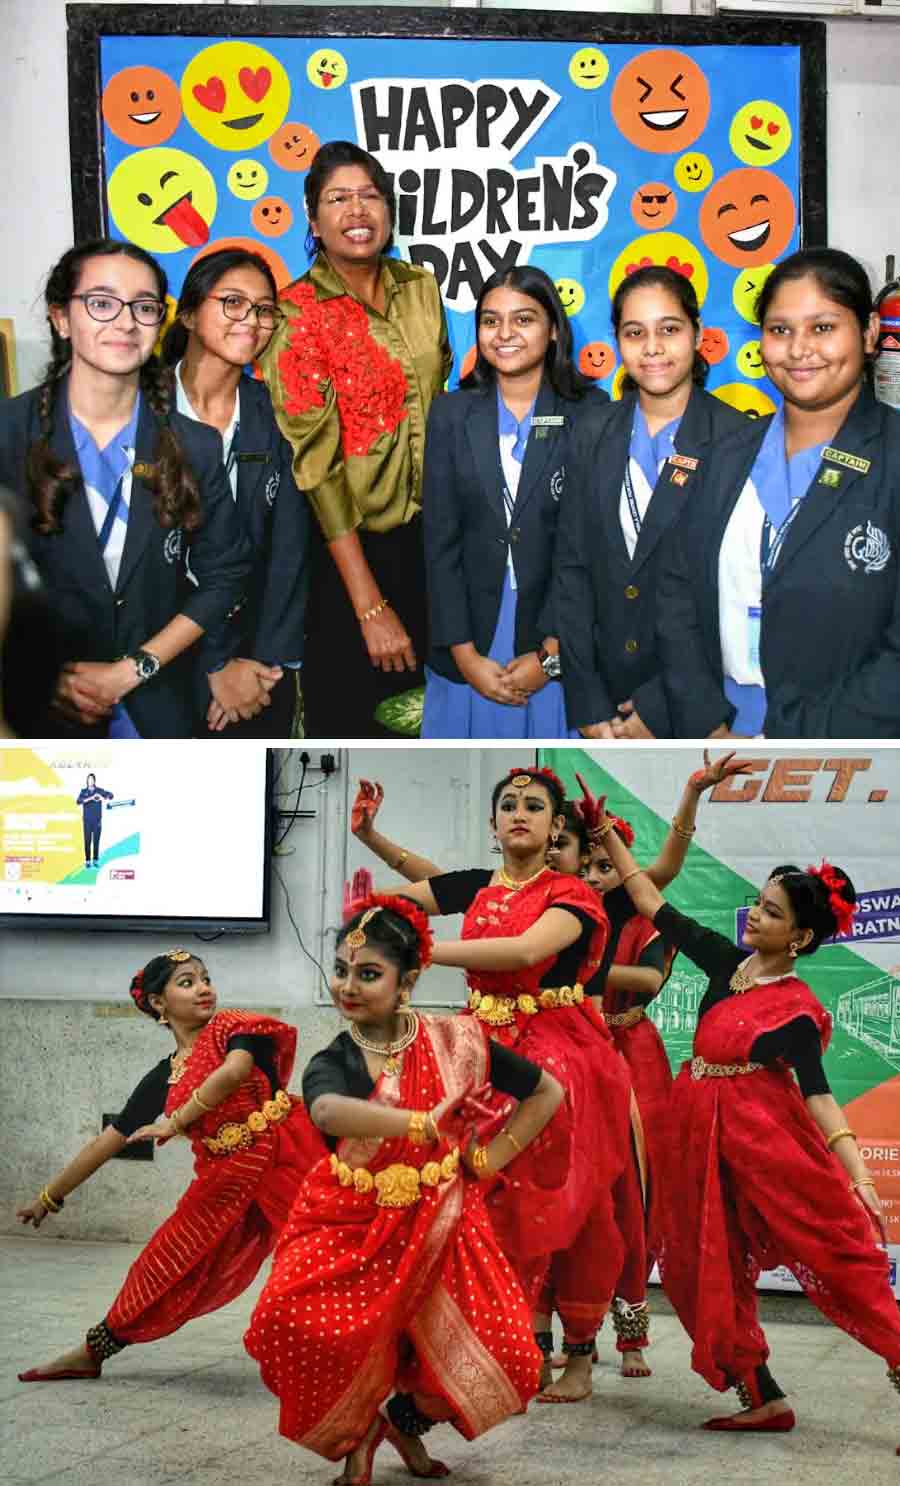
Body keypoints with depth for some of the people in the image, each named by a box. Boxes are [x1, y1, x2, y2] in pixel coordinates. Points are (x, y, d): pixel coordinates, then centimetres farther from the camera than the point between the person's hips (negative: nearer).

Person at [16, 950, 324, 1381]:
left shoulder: (233, 1028, -3)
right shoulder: (162, 1079, 9)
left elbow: (234, 1072, -25)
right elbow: (108, 1140, 14)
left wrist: (175, 1122, -16)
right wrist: (49, 1196, 18)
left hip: (283, 1156, -4)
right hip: (226, 1181, 5)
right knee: (170, 1263, 12)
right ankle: (92, 1352, 28)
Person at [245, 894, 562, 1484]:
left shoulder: (454, 1042, -3)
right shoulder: (331, 1063, -6)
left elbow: (547, 1092, 8)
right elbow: (328, 1111, -33)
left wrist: (489, 1157, 1)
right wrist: (424, 1124, -32)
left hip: (440, 1227, 1)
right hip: (349, 1226, -1)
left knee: (504, 1363, -12)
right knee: (292, 1322, -29)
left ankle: (406, 1420, 24)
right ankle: (357, 1431, 5)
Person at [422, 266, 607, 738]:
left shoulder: (590, 416, -3)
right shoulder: (451, 414, 4)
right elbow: (441, 541, 0)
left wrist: (550, 655, -11)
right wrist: (465, 654, -8)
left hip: (557, 650, -2)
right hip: (469, 654, 2)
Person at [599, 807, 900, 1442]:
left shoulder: (798, 1011, -13)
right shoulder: (728, 963, 4)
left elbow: (817, 1094, -19)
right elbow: (657, 909, 11)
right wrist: (609, 837, 12)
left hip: (766, 1136, -7)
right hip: (704, 1134, 7)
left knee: (837, 1249, -13)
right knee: (708, 1270, 9)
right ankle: (763, 1400, 16)